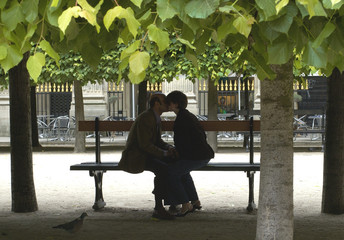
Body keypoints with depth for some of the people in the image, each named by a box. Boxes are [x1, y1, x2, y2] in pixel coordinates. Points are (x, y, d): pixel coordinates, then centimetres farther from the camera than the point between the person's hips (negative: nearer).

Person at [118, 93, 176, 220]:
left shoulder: (155, 118, 12)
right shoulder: (145, 118, -19)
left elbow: (157, 141, 18)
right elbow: (145, 144, -24)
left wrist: (169, 147, -3)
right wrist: (165, 153, -21)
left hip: (145, 155, 10)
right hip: (135, 157, -10)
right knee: (163, 169, -30)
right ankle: (158, 209, -28)